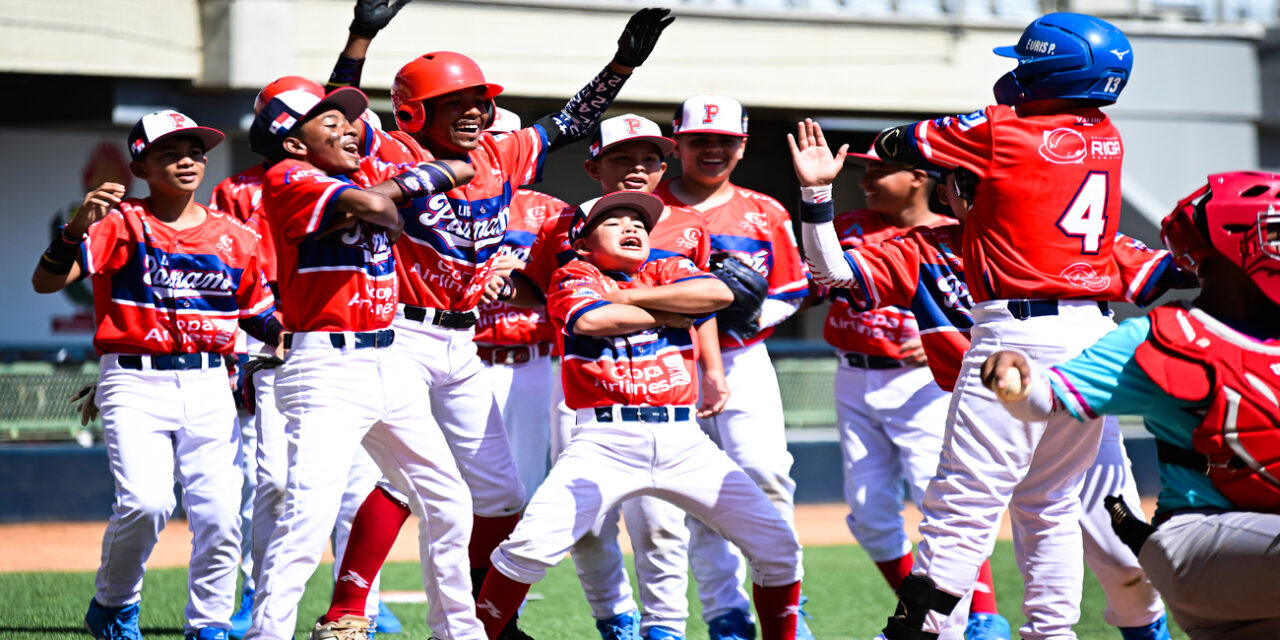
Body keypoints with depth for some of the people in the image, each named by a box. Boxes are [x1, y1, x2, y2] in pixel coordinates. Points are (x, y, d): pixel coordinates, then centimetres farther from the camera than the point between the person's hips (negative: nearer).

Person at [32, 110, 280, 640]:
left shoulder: (233, 237, 10)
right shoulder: (120, 224, -2)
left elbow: (262, 318, 20)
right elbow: (45, 281, -15)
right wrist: (78, 227, -31)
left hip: (208, 387, 4)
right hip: (135, 384, -4)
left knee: (219, 512, -6)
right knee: (146, 501, -20)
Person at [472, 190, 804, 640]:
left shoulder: (667, 271, 17)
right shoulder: (574, 277, 7)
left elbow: (719, 295, -4)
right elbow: (591, 319, -16)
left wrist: (629, 297, -3)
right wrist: (673, 316, -3)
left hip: (683, 441, 4)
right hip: (606, 441, -4)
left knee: (776, 545, -1)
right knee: (532, 543, -21)